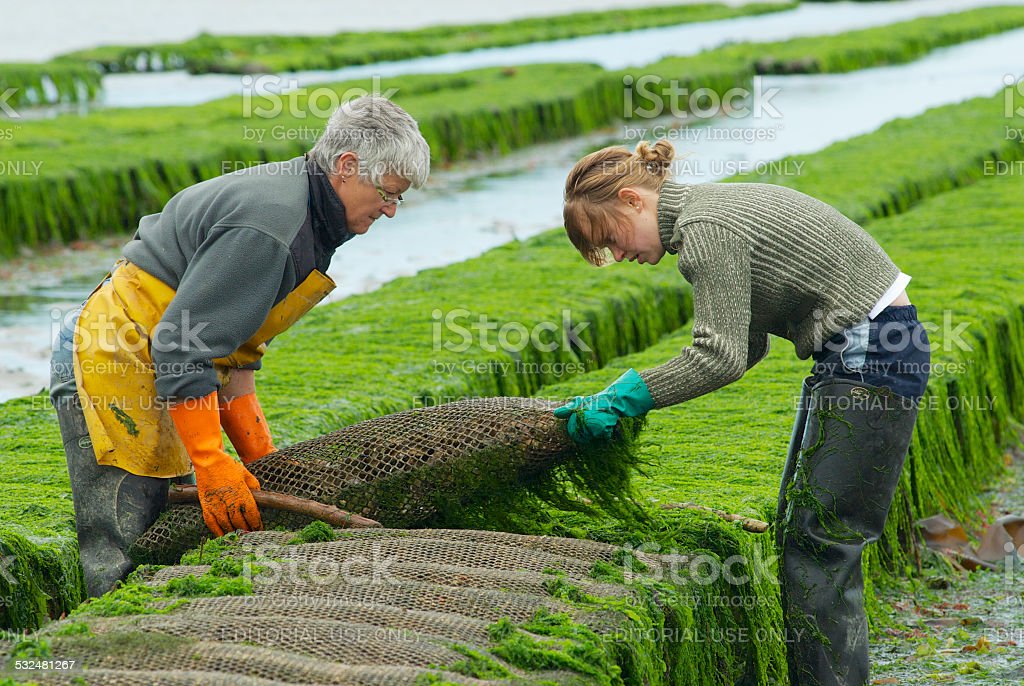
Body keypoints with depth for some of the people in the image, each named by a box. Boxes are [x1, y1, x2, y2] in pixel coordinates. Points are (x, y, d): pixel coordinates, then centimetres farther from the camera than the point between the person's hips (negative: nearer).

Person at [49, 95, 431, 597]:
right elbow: (182, 343, -25)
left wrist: (258, 454, 15)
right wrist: (211, 465, -24)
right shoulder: (267, 224, -22)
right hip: (113, 364, -10)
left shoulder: (300, 211, 11)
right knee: (122, 560, -12)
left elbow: (230, 337, 17)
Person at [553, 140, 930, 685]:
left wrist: (625, 399, -12)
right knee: (795, 534, 12)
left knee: (818, 546, -8)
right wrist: (633, 388, 8)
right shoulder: (713, 211, 14)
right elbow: (744, 348, 14)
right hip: (854, 354, 10)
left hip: (869, 360, -10)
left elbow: (720, 357, -20)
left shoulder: (704, 229, -16)